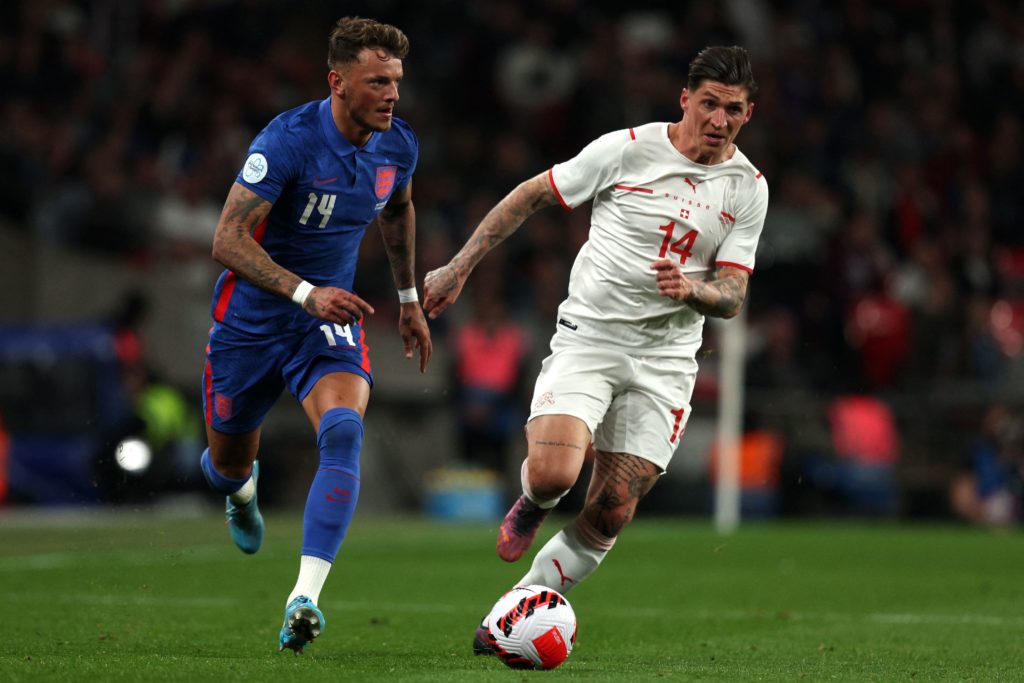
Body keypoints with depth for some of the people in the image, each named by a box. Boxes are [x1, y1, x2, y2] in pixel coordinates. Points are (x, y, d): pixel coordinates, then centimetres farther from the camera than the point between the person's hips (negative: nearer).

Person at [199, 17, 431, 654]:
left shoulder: (399, 145, -5)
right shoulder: (288, 141, -23)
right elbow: (228, 240, -25)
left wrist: (409, 299, 23)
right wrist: (307, 294, -34)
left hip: (331, 320, 2)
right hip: (252, 317, -2)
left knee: (343, 430, -27)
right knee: (228, 465, 13)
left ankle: (305, 599, -33)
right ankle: (243, 490, 56)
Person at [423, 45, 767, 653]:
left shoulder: (749, 188, 2)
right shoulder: (629, 148, -6)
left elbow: (731, 299, 1)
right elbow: (532, 195, 4)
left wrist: (691, 289, -23)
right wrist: (460, 268, 2)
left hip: (665, 360, 3)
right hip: (588, 335, -3)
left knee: (611, 513, -3)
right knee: (553, 474, -23)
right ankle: (532, 505, 15)